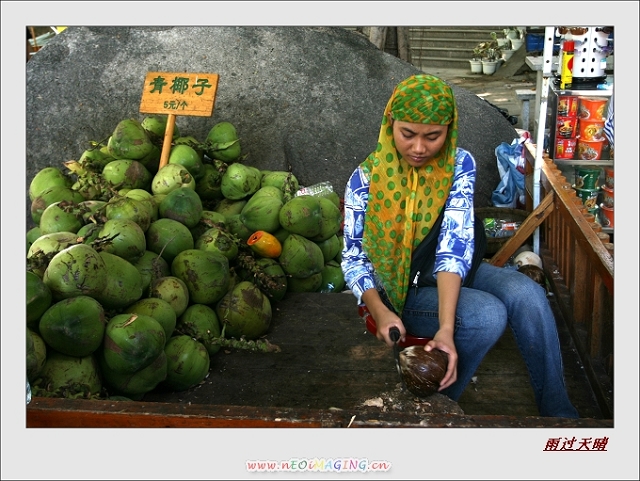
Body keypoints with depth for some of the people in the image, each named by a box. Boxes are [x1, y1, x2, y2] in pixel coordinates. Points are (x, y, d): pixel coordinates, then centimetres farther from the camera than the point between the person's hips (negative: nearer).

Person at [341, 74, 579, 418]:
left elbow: (454, 248, -23)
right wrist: (379, 311, -31)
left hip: (451, 275, 3)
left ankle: (557, 412, -11)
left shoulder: (459, 165, -11)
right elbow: (354, 259, -11)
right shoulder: (367, 178, -13)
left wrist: (447, 328, -34)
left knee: (527, 294, -25)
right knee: (488, 315, -29)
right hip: (400, 287, -3)